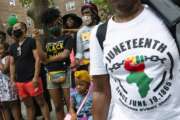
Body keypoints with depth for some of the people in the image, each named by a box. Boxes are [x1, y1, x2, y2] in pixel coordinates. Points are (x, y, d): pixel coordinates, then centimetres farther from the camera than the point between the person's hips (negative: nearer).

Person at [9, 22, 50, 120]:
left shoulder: (31, 41, -3)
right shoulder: (12, 47, 14)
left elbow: (37, 59, -8)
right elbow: (12, 64, 17)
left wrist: (35, 77, -15)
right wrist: (12, 80, 9)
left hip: (31, 79, -5)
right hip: (19, 81, 6)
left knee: (41, 102, 1)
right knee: (28, 105, 12)